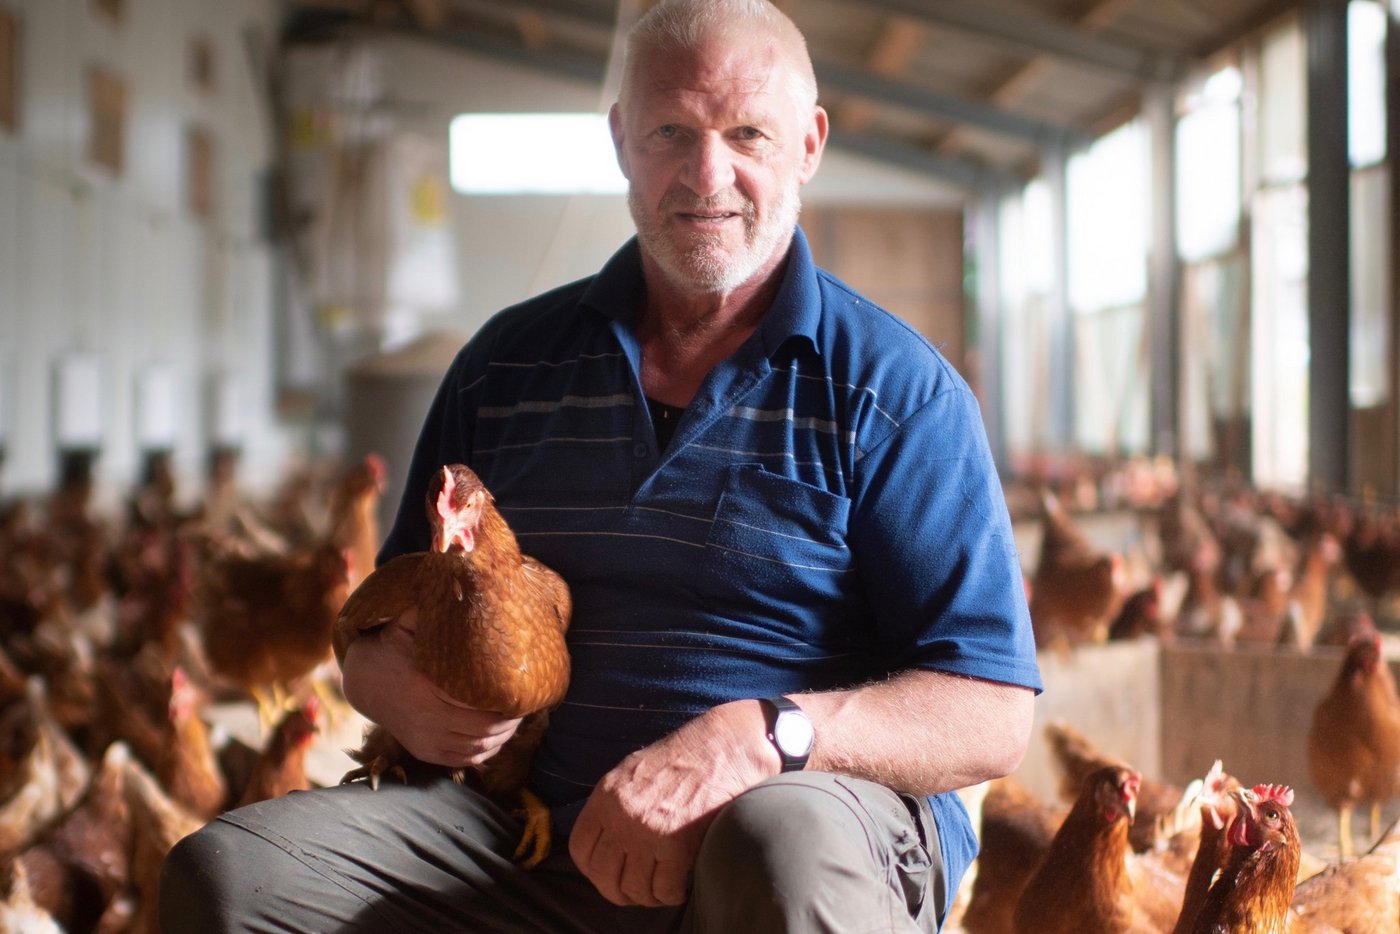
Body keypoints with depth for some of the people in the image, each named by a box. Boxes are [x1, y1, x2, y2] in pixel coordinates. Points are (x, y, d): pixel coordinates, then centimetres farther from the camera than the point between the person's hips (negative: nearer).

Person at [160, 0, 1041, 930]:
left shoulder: (893, 387, 2)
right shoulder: (506, 364, 15)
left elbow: (990, 716, -6)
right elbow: (378, 636, 21)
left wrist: (758, 736, -23)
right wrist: (399, 690, -5)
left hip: (825, 813, -3)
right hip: (543, 839, 4)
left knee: (786, 844, -40)